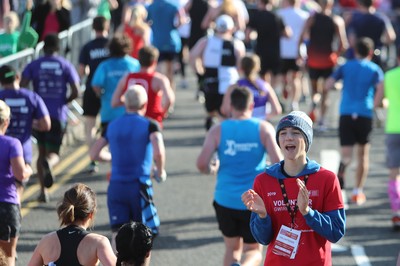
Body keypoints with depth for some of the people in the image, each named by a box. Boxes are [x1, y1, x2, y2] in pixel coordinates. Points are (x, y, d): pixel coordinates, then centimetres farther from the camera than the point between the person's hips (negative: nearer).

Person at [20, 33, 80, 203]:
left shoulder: (33, 65, 2)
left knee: (42, 152, 17)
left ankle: (43, 191, 12)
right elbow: (75, 92, -5)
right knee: (54, 153, 7)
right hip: (59, 116, -1)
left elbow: (22, 88, -10)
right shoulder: (66, 66, 2)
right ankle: (49, 164, -32)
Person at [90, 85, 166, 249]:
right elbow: (158, 152, -19)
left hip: (115, 186, 4)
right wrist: (161, 171, -1)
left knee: (118, 235, 4)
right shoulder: (149, 125, -2)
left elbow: (94, 154, 13)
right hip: (139, 185, -4)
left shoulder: (112, 126, 11)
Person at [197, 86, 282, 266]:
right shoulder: (264, 128, -3)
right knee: (253, 250, 11)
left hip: (225, 200, 1)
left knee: (232, 248, 20)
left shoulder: (218, 130, -1)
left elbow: (201, 164, -10)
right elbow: (277, 162, -13)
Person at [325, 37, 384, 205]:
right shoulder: (375, 69, 7)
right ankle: (358, 192, 15)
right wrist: (375, 104, 4)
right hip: (365, 114, -1)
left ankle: (341, 172, -39)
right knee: (363, 154, 16)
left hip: (346, 114, 1)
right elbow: (381, 87, -11)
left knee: (346, 154, -4)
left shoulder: (345, 67, 12)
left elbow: (328, 85, 3)